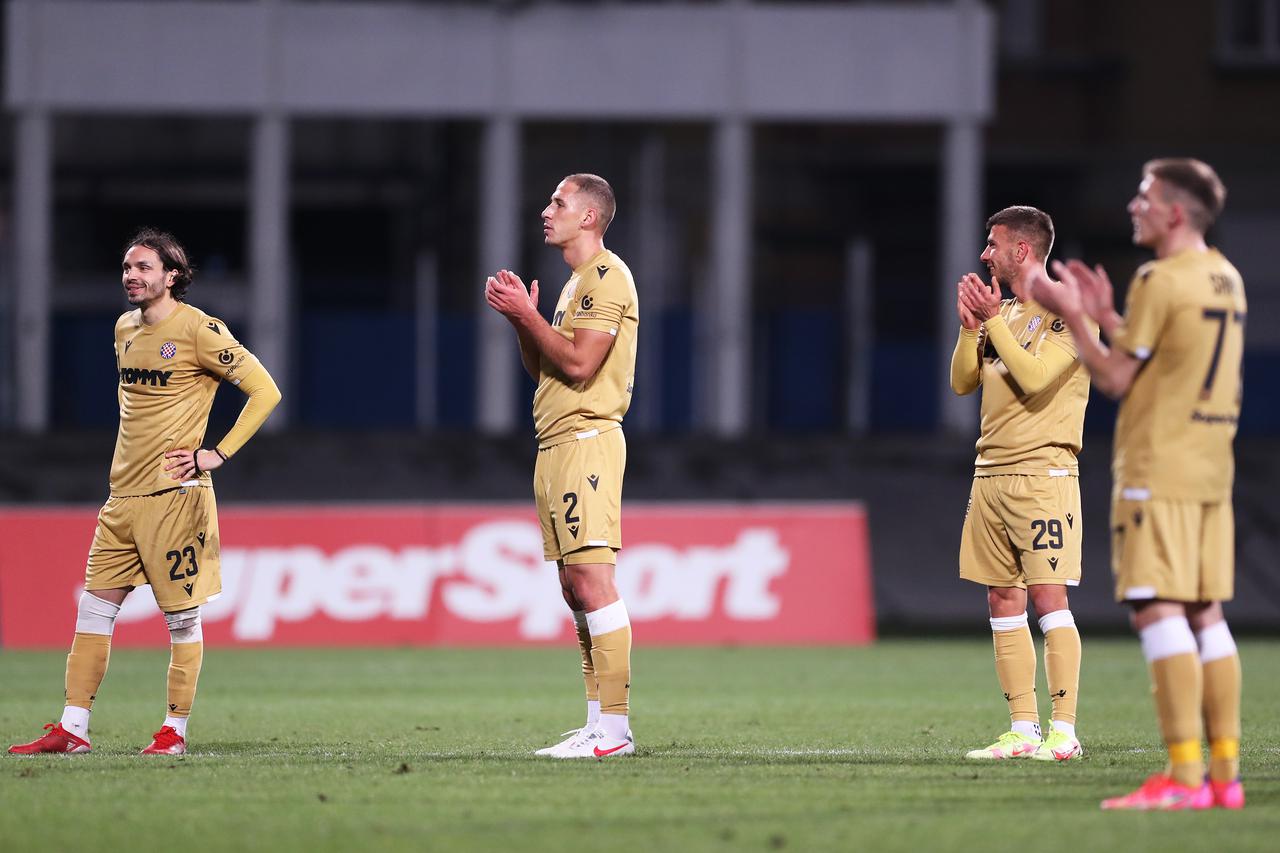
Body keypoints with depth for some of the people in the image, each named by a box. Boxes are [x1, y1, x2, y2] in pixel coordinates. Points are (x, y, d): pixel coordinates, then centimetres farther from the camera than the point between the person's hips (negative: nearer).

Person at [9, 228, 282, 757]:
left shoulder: (197, 330, -9)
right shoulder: (125, 328, 13)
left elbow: (265, 391, -9)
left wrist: (218, 454, -12)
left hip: (175, 495, -7)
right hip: (123, 495, 7)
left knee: (182, 617, 0)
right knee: (94, 608, 4)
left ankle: (175, 731, 7)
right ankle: (72, 729, 7)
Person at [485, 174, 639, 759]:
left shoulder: (606, 276, -9)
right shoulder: (578, 282, 22)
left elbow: (578, 364, -18)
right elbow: (543, 369, 24)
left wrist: (526, 315, -11)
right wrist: (521, 319, 10)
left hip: (586, 441, -11)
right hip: (555, 447, 11)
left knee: (591, 580, -14)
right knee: (575, 587, 9)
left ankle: (614, 728, -17)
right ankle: (598, 722, 10)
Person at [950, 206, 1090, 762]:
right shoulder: (1002, 313, 18)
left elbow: (1033, 376, -18)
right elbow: (962, 382, 15)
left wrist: (992, 319, -13)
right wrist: (970, 324, 2)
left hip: (1043, 472, -8)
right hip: (990, 475, 8)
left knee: (1049, 597, -12)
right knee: (1003, 602, 5)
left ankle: (1064, 732, -12)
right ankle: (1022, 731, 8)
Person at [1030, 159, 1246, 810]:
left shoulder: (1160, 281, -12)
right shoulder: (1227, 279, 14)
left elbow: (1116, 380, -8)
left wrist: (1069, 315, 2)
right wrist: (1106, 318, 22)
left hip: (1157, 473, -9)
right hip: (1211, 469, 9)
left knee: (1158, 610, -10)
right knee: (1207, 616, 9)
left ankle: (1184, 776, -16)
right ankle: (1224, 774, 8)